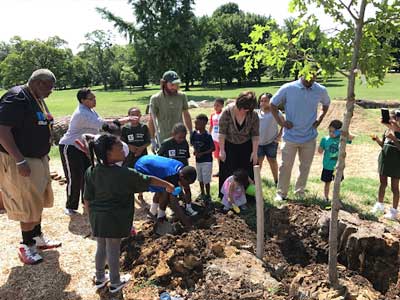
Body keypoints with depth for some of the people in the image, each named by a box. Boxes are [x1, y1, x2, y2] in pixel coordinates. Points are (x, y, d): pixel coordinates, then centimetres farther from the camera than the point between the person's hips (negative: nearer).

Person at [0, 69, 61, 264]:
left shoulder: (38, 99, 11)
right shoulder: (16, 98, -18)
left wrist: (44, 153, 18)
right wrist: (20, 161, -27)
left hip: (39, 159, 9)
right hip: (20, 161, -9)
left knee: (38, 201, 18)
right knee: (28, 205, 1)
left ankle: (37, 238, 34)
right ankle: (26, 246, 18)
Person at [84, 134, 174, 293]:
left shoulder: (91, 171, -5)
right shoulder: (125, 173, -18)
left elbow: (88, 198, 1)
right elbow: (149, 180, -6)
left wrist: (92, 215, 16)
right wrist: (167, 185, 9)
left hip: (97, 217, 5)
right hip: (115, 219, -5)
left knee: (101, 247, 22)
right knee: (113, 250, 10)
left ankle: (100, 278, 40)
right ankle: (115, 282, 28)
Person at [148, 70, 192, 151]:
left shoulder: (182, 96, 2)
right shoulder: (155, 98, -8)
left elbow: (186, 115, 12)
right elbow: (152, 120, -5)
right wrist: (153, 140, -6)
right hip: (163, 140, -3)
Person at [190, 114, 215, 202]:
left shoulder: (207, 136, -17)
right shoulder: (194, 134, -1)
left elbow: (213, 148, -14)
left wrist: (202, 153, -19)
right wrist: (195, 151, -6)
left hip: (206, 161, -6)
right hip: (198, 160, 6)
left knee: (206, 180, 1)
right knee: (200, 179, 19)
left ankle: (208, 195, 18)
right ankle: (202, 194, 35)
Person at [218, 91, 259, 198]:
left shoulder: (253, 115, -17)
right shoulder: (227, 112, -21)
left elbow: (255, 134, -10)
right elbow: (222, 132, -17)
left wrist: (254, 152, -11)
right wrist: (222, 150, -16)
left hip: (246, 147, 1)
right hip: (229, 146, -1)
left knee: (247, 173, 3)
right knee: (228, 173, 2)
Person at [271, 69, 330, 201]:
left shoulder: (321, 90, -4)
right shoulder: (288, 88, -12)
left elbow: (326, 104, 17)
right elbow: (273, 104, -1)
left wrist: (319, 119, 4)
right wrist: (281, 122, -8)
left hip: (310, 137, 3)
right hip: (290, 136, -2)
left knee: (305, 166, 13)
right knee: (285, 166, 6)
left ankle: (300, 192, 31)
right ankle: (281, 193, 20)